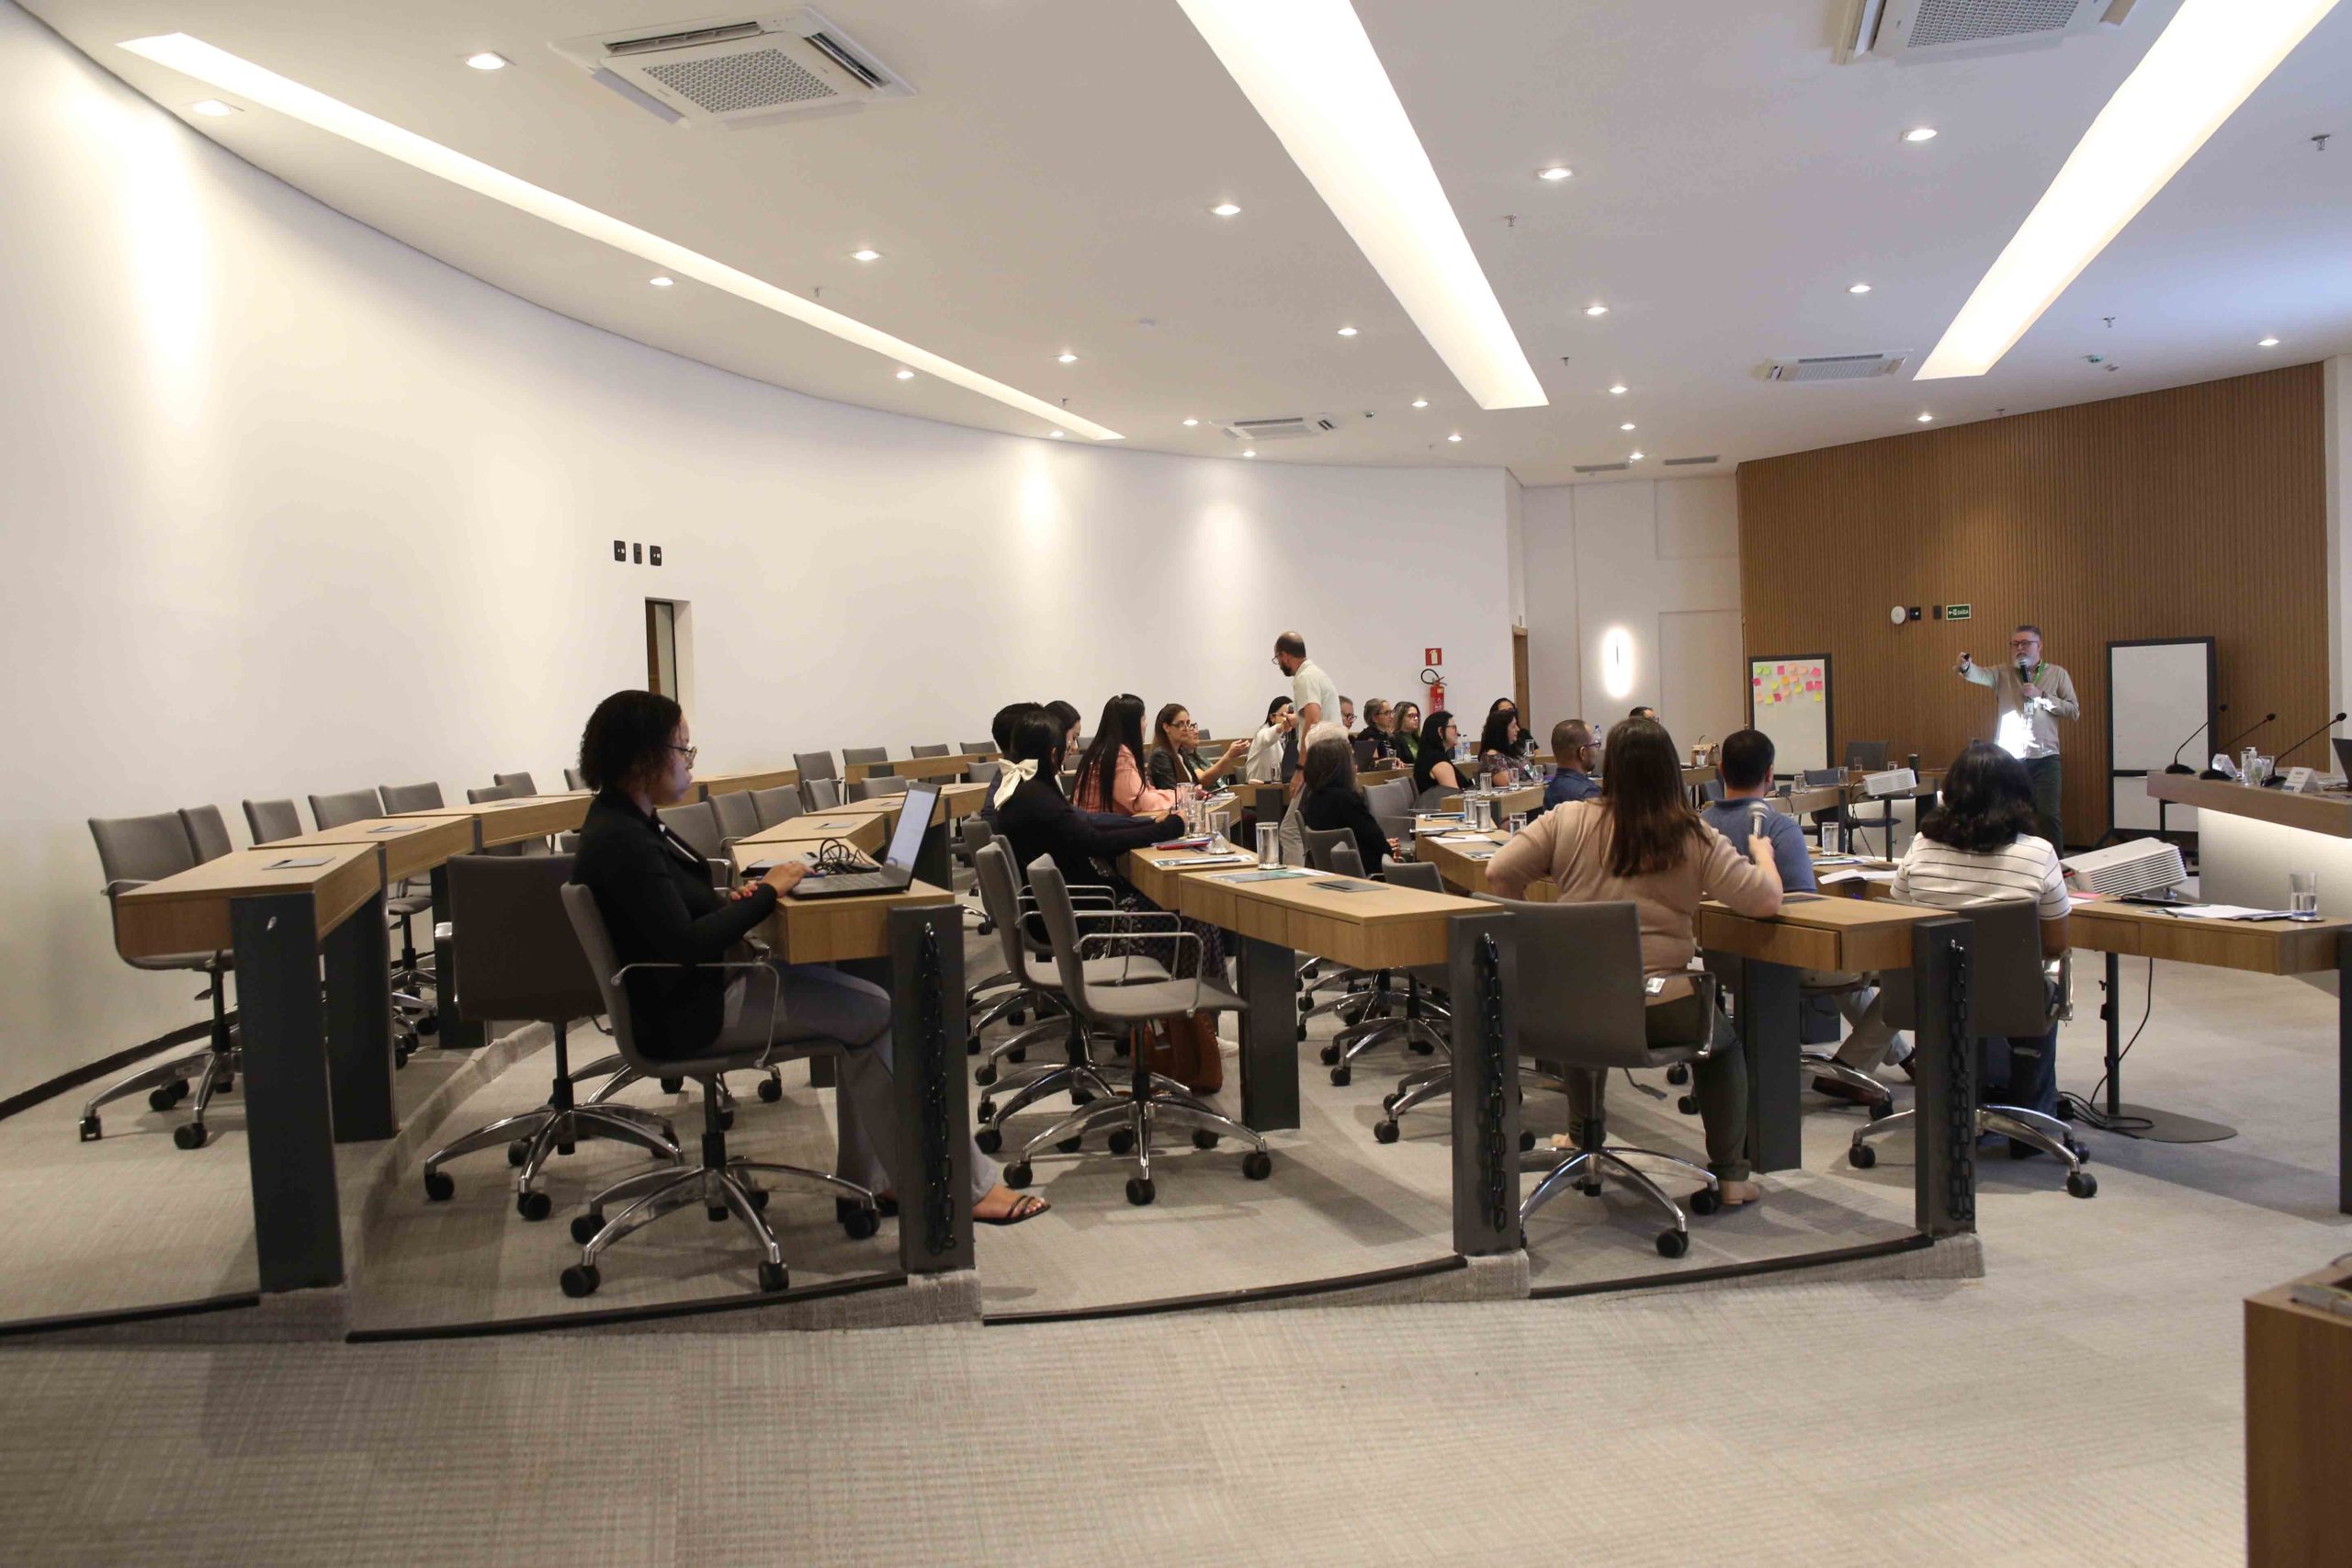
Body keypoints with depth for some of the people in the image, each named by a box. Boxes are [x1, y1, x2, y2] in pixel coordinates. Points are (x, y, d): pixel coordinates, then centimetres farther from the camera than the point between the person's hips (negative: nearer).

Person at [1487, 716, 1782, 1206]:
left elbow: (1499, 875, -3)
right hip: (1660, 1013, -2)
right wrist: (1762, 853, 15)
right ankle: (1730, 1175, 29)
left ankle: (1582, 1135, 52)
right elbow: (1766, 900, -7)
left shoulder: (1567, 821, -3)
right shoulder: (1696, 840, -7)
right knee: (1723, 1040, 30)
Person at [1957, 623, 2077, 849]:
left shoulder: (2058, 674, 7)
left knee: (2048, 816, -3)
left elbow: (2074, 711, 1)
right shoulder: (2003, 673, 6)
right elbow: (1980, 674, -16)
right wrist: (1966, 667, -40)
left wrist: (2041, 695, -10)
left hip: (2044, 758, -1)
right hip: (2009, 758, 1)